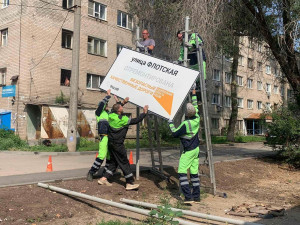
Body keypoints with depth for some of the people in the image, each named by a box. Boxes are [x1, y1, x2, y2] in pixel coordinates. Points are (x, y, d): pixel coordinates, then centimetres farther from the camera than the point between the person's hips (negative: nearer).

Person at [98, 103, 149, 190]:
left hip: (111, 143, 8)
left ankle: (104, 178, 17)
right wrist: (144, 112, -5)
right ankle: (130, 183, 1)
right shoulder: (123, 119, -19)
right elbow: (136, 121, -13)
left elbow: (113, 110, 25)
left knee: (114, 162, 18)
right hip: (118, 144, -8)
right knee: (124, 162, -2)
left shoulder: (111, 116, 1)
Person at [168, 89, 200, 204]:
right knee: (194, 173, 11)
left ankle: (188, 196, -8)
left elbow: (175, 133, -11)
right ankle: (196, 196, 14)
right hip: (196, 149, 8)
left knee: (182, 172, -3)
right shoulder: (197, 119, -1)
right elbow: (195, 106, 17)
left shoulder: (186, 124, -21)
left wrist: (171, 124, 2)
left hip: (188, 151, -8)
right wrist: (194, 94, 29)